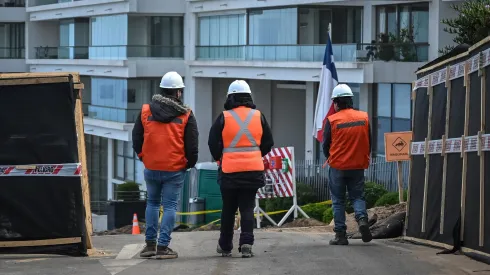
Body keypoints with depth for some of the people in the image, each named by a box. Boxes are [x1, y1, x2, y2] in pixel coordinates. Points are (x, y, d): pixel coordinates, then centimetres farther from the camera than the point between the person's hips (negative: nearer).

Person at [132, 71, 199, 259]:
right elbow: (192, 145, -5)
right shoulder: (185, 115, -6)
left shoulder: (145, 111, 1)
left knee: (152, 203, 18)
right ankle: (163, 247, -3)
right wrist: (190, 163, 12)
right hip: (175, 169, -3)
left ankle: (150, 244, 14)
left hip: (151, 168, 3)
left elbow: (136, 138, 7)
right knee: (170, 206, 3)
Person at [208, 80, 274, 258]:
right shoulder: (258, 117, 2)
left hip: (229, 170, -1)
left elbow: (213, 143, -3)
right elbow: (268, 143, 8)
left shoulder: (224, 118, -6)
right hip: (253, 170, 1)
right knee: (247, 208, 5)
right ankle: (246, 243, -9)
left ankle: (225, 246, 18)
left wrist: (220, 158, 14)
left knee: (228, 209, 11)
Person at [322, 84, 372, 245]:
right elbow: (369, 142, 7)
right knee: (357, 196, 14)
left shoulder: (332, 120, -11)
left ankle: (340, 234, 4)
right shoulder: (364, 118, 0)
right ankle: (362, 218, -14)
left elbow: (326, 146, -4)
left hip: (337, 166, -3)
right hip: (358, 166, 3)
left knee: (338, 201, 7)